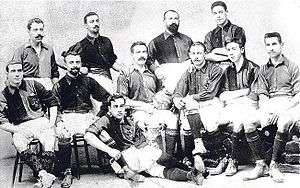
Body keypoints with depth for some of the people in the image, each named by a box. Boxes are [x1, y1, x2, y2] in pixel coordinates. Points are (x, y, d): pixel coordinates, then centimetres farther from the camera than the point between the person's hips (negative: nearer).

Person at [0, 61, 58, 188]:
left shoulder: (33, 85, 11)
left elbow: (52, 102, 13)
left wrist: (52, 122, 1)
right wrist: (17, 130, -13)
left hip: (41, 122, 0)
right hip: (21, 127, 0)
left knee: (49, 141, -32)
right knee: (18, 143, -35)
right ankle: (44, 174, -45)